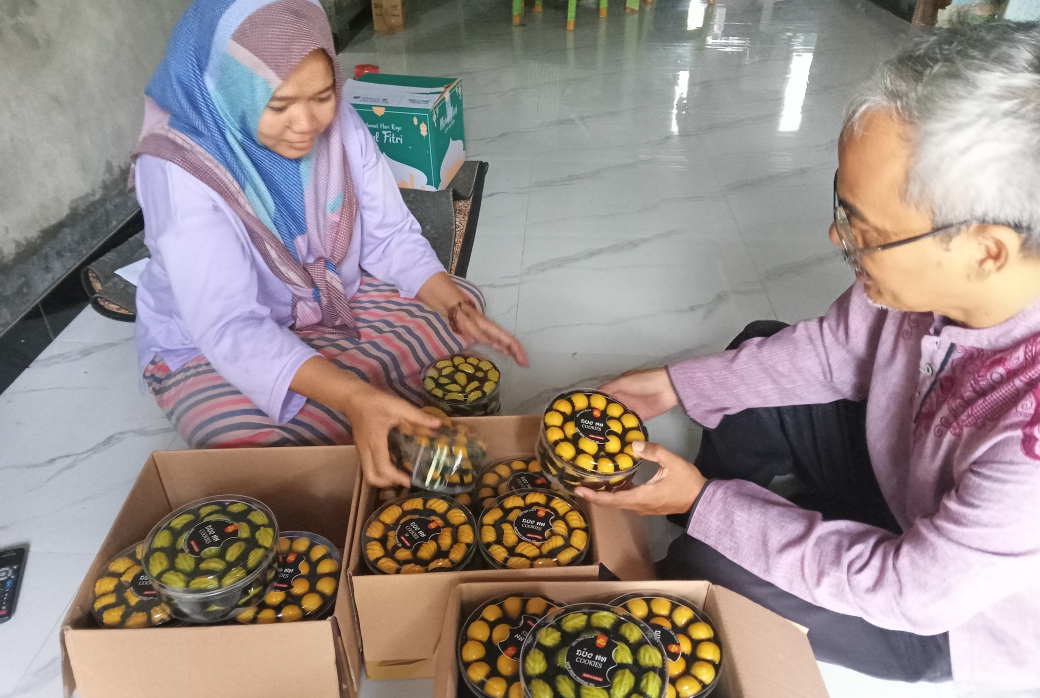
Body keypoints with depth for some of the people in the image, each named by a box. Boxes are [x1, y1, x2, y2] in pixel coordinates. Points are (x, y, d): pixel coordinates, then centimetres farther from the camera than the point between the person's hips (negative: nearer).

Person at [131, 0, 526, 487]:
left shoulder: (339, 125, -15)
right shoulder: (177, 172, -29)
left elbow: (390, 235, -7)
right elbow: (231, 329, -36)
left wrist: (453, 303, -25)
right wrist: (355, 398, -51)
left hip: (334, 300, 6)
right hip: (210, 345, -5)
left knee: (455, 309, -2)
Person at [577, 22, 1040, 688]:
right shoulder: (944, 266, -26)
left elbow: (909, 590, -29)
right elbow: (834, 348, -6)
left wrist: (702, 501, -25)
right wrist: (675, 385, -7)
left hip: (956, 614, -5)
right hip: (905, 475, 6)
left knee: (705, 571, -17)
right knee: (757, 347, 2)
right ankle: (731, 524, 23)